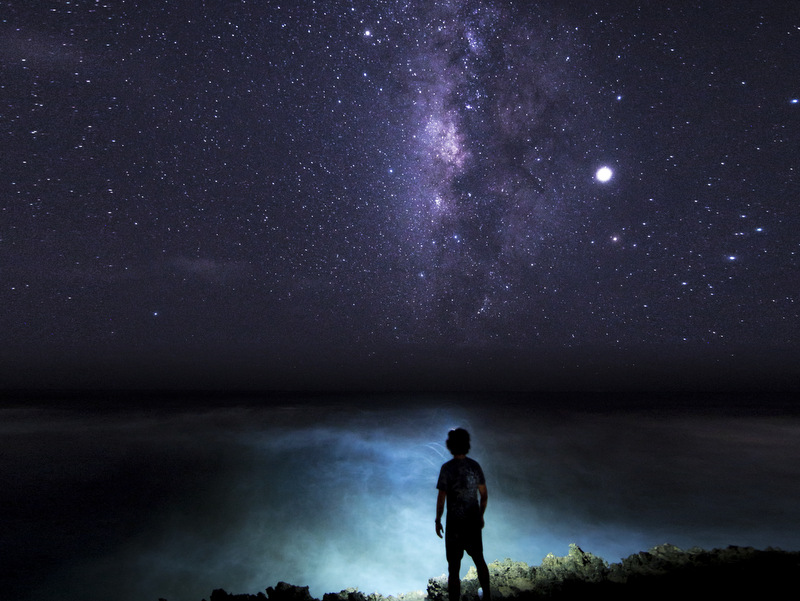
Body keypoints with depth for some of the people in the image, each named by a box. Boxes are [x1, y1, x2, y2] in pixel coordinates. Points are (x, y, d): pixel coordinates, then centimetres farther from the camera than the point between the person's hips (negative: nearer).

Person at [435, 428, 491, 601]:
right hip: (473, 522, 5)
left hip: (454, 524, -5)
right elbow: (484, 495, 5)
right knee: (479, 559, 25)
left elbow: (441, 498, -15)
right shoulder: (475, 466, -2)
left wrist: (438, 521, -2)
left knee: (454, 567, 6)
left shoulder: (447, 468, -16)